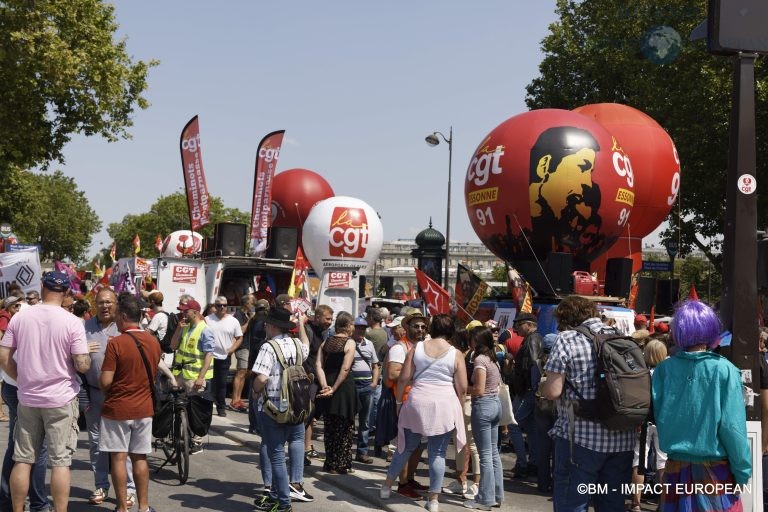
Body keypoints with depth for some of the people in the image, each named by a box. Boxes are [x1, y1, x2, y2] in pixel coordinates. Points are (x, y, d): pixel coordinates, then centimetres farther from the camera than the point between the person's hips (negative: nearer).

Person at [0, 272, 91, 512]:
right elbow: (82, 365, -14)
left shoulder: (19, 318, -1)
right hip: (61, 399, -3)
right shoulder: (72, 322, -12)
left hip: (28, 399, 3)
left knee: (23, 460, 11)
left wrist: (23, 379, 14)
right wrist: (87, 356, 7)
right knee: (60, 461, 2)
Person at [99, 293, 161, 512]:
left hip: (118, 409, -5)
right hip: (144, 408, 5)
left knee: (119, 458, 3)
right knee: (140, 458, 12)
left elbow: (105, 382, -16)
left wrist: (106, 390, 5)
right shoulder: (154, 342, 3)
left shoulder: (116, 343, -16)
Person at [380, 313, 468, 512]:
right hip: (444, 406, -2)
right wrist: (458, 407, 12)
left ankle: (387, 486, 28)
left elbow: (403, 378, 2)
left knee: (407, 446, 17)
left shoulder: (417, 348, 2)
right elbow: (462, 387, -3)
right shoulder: (456, 354, -2)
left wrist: (399, 401, 13)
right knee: (438, 453, 5)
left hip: (417, 402, 2)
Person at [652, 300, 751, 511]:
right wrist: (742, 472, -5)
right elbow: (732, 426, -13)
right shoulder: (723, 370, -12)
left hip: (676, 470, 3)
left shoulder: (664, 369, -5)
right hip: (715, 471, -2)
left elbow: (658, 415, -4)